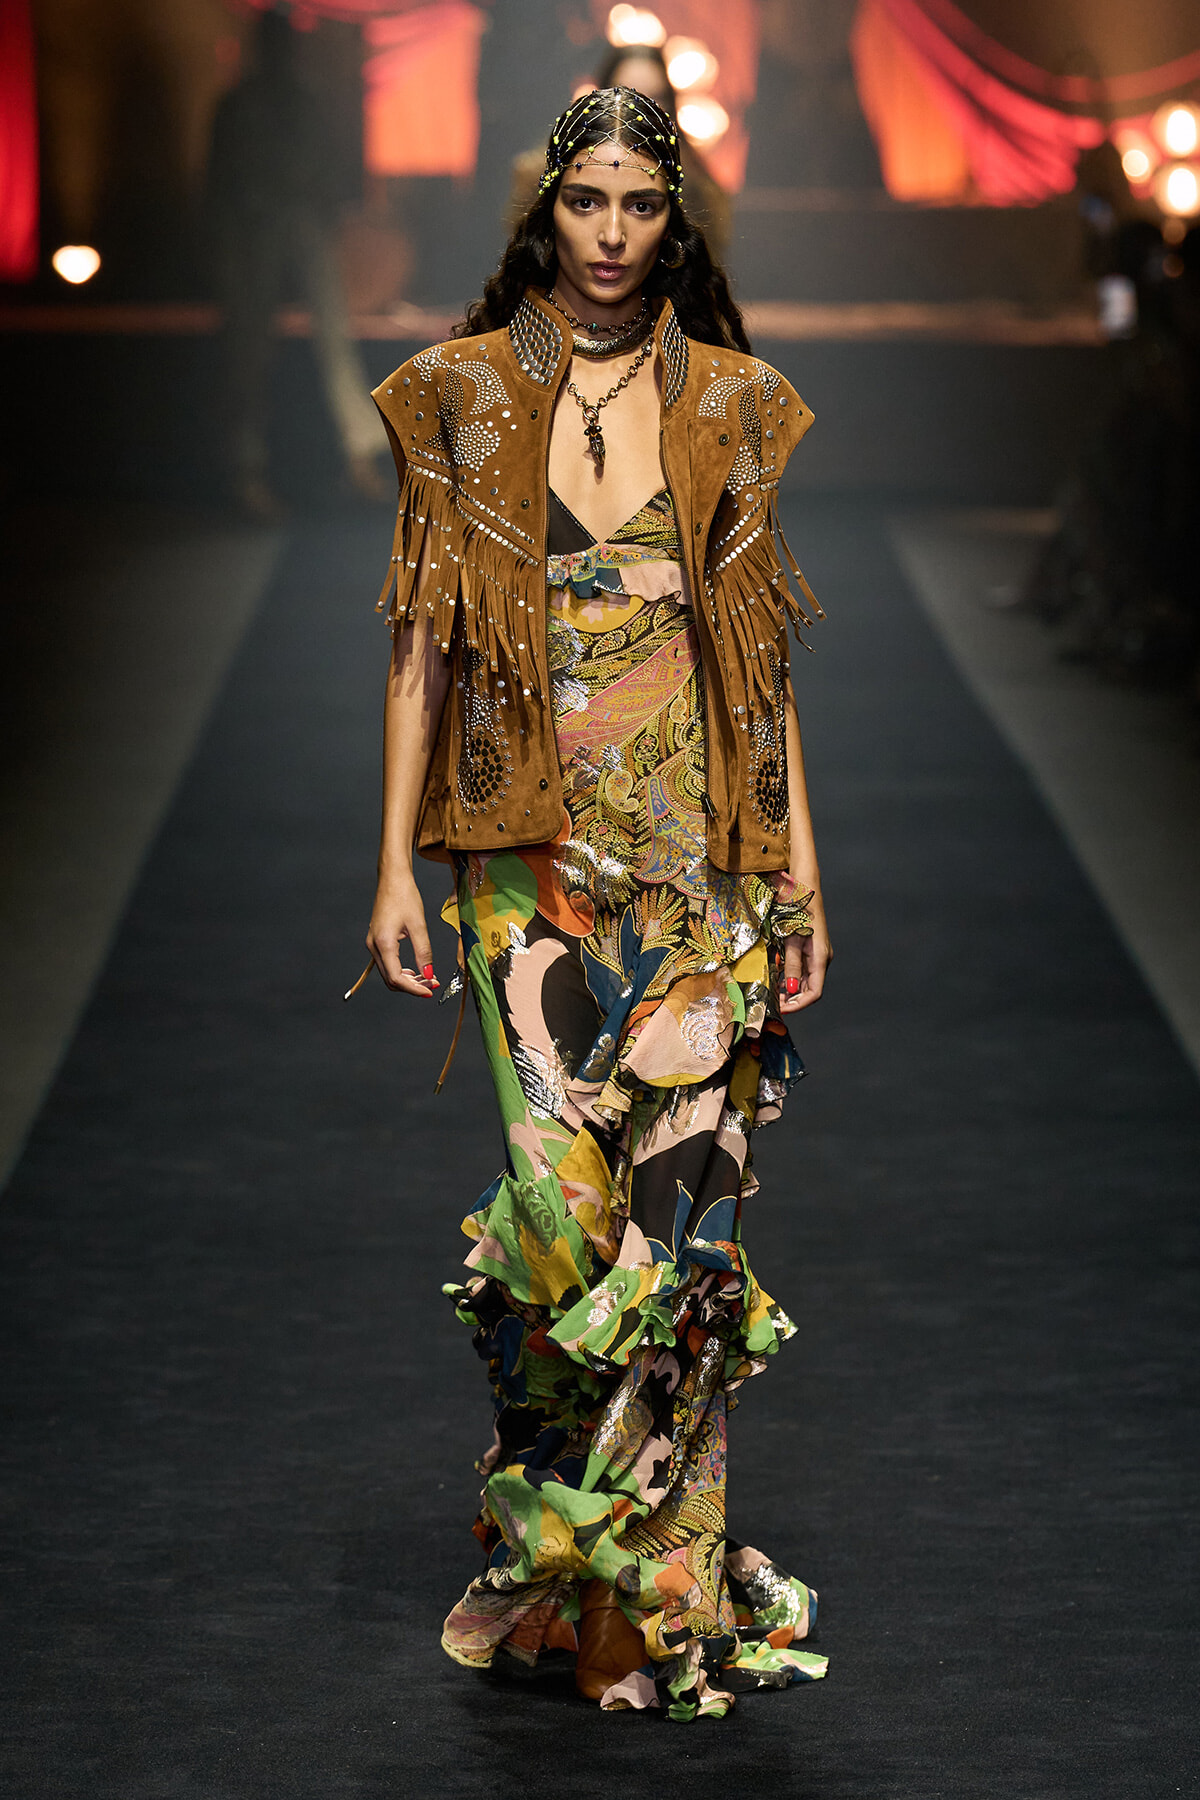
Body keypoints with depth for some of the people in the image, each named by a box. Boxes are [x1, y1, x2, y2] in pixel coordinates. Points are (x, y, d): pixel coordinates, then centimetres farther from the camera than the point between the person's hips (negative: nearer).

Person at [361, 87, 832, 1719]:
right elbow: (422, 646, 5)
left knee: (684, 1200, -4)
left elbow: (764, 655, 10)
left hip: (700, 854, 1)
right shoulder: (465, 400, 4)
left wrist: (803, 867, 6)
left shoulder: (729, 406, 8)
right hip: (534, 852, -1)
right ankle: (552, 1521, 10)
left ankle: (649, 1572, 8)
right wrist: (396, 863, -1)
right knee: (565, 1190, -11)